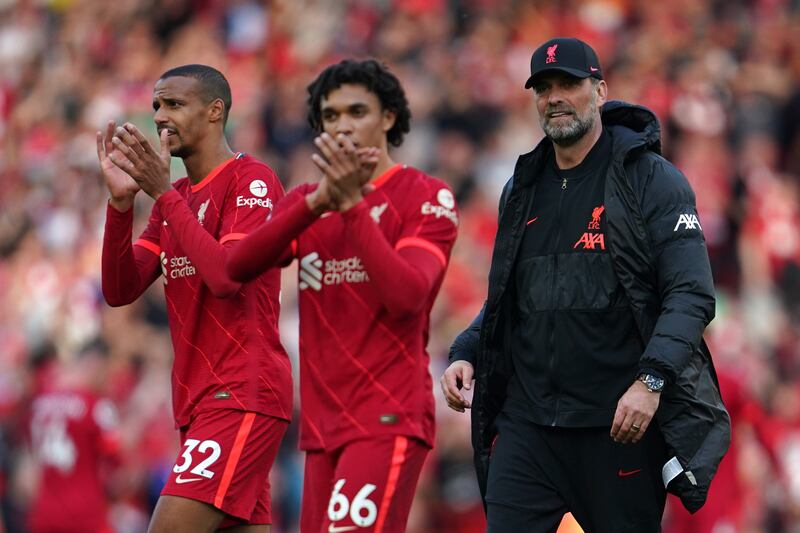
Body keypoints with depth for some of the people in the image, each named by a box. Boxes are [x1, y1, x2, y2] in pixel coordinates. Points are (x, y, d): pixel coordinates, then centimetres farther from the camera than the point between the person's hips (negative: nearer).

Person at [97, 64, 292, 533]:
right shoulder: (174, 199, 18)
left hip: (242, 396, -8)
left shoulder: (253, 180, -7)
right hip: (199, 401, 9)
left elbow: (226, 275, -22)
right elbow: (120, 290, 8)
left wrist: (164, 193, -18)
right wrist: (122, 201, -5)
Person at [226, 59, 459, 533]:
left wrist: (352, 203, -21)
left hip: (390, 421, -6)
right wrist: (318, 200, -17)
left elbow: (406, 295, -17)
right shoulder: (306, 201, 14)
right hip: (324, 421, 6)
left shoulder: (427, 197, -1)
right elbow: (239, 266, -5)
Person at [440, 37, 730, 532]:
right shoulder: (522, 190, 15)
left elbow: (692, 295, -10)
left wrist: (651, 380, -23)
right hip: (527, 421, 5)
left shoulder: (652, 180, -3)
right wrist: (464, 355, 6)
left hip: (620, 422, -5)